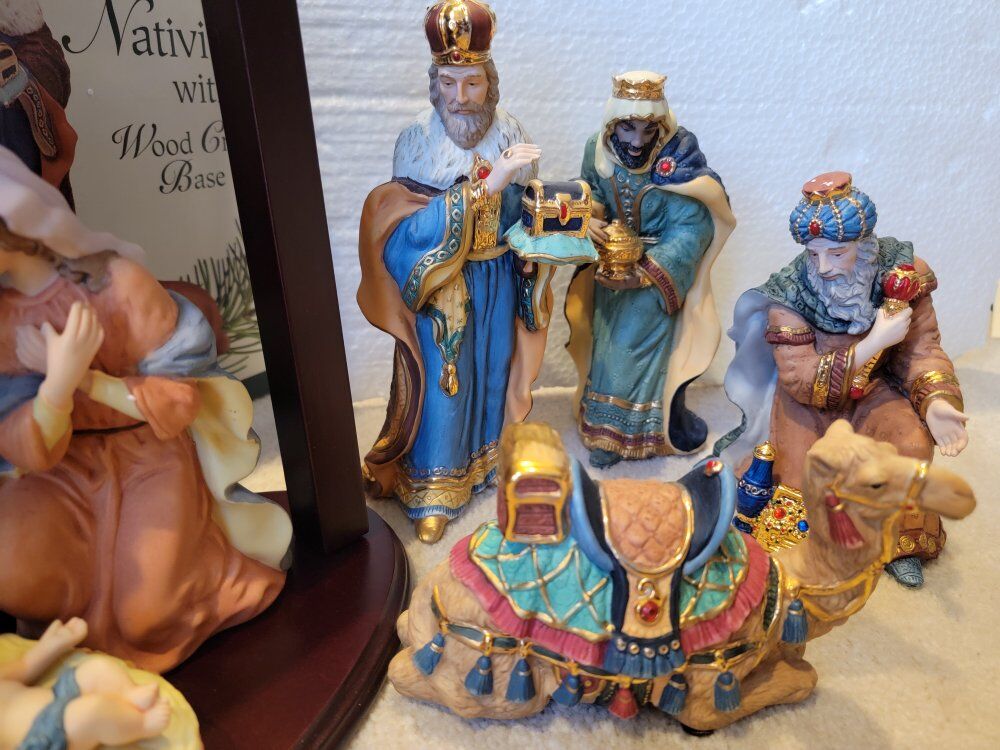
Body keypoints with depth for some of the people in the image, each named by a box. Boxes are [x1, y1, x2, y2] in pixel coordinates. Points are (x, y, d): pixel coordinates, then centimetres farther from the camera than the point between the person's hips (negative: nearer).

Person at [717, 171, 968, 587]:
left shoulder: (901, 272, -15)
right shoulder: (789, 291, -24)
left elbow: (920, 348, -9)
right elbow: (801, 381, -24)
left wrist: (935, 401, -29)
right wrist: (875, 342, -31)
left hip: (875, 389, 2)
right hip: (808, 398, -2)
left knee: (912, 443, -24)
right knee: (803, 482, -15)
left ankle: (899, 541, 1)